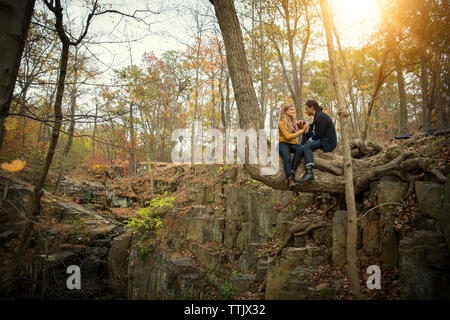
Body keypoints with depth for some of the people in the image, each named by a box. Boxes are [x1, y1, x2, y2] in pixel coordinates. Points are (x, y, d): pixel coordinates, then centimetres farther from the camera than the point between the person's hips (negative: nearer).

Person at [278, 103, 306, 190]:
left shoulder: (294, 121, 16)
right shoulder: (281, 123, -5)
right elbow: (288, 137, -15)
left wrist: (302, 122, -6)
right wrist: (302, 131, -18)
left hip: (293, 144, 5)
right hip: (283, 143, -5)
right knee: (287, 157, -36)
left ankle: (292, 171, -36)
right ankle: (290, 179, -48)